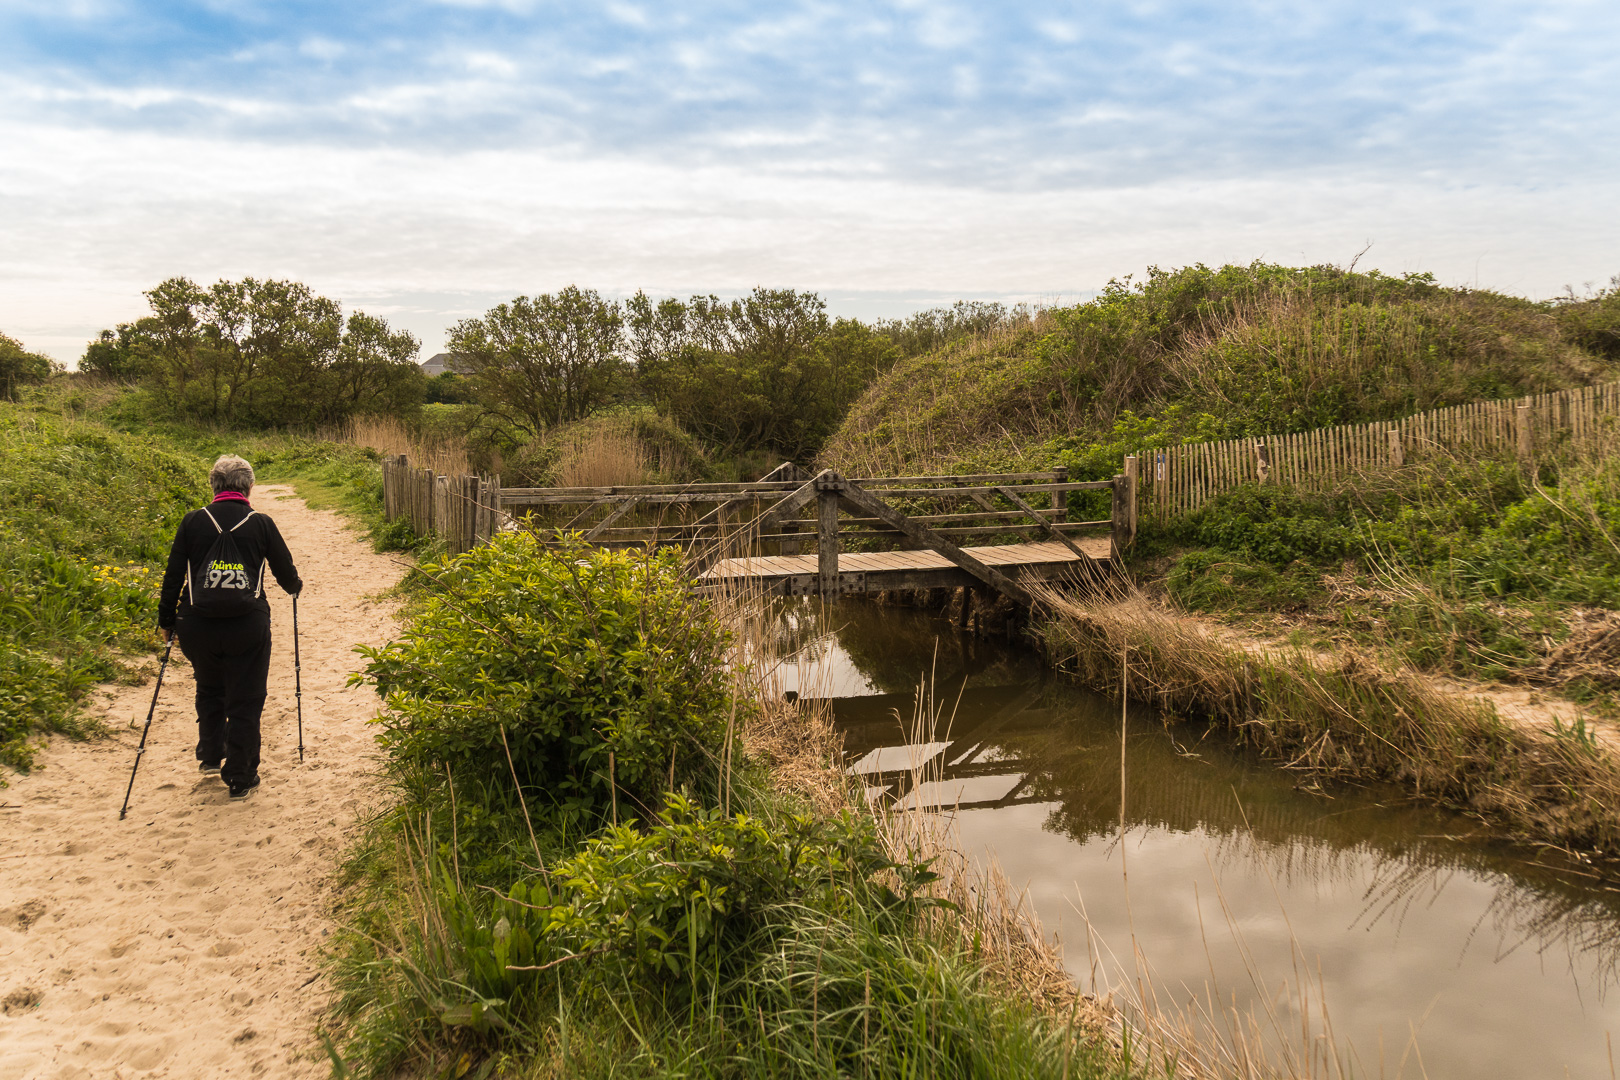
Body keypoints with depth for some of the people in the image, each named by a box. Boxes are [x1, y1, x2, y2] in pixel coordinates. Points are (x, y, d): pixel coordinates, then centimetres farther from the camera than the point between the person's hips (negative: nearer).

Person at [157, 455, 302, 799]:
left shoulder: (193, 521, 3)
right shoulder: (261, 524, 0)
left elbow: (173, 575, 5)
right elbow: (286, 572, 7)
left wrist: (167, 621, 16)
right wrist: (295, 587, 31)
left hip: (197, 626, 2)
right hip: (248, 626, -2)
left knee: (209, 689, 26)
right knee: (245, 700, 7)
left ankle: (210, 755, 32)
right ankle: (240, 779, 12)